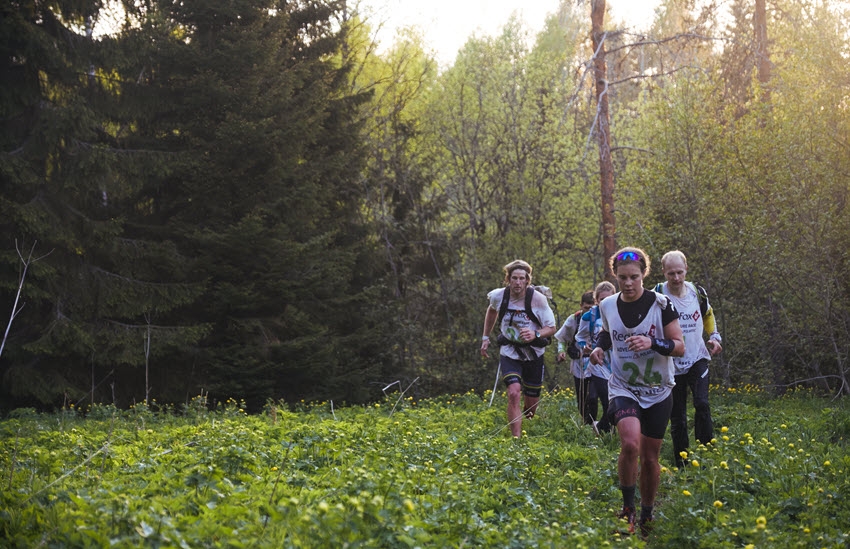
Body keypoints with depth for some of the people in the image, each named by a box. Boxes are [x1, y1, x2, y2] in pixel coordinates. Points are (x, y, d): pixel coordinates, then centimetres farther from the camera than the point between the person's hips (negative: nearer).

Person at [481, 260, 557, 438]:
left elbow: (551, 328, -11)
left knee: (532, 401, 10)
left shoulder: (538, 299, -17)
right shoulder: (498, 296, -9)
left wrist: (535, 334, -31)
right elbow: (491, 311, 15)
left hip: (533, 354, 0)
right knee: (514, 393, -23)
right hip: (509, 353, 0)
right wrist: (485, 337, 16)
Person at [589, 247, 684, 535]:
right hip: (623, 388, 0)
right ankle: (627, 507, -4)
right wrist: (599, 347, -2)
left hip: (658, 392, 0)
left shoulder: (661, 304, -12)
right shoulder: (607, 305, -2)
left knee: (650, 457, 7)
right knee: (630, 444, -25)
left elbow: (680, 347, -10)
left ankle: (647, 516, 29)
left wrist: (653, 343, -28)